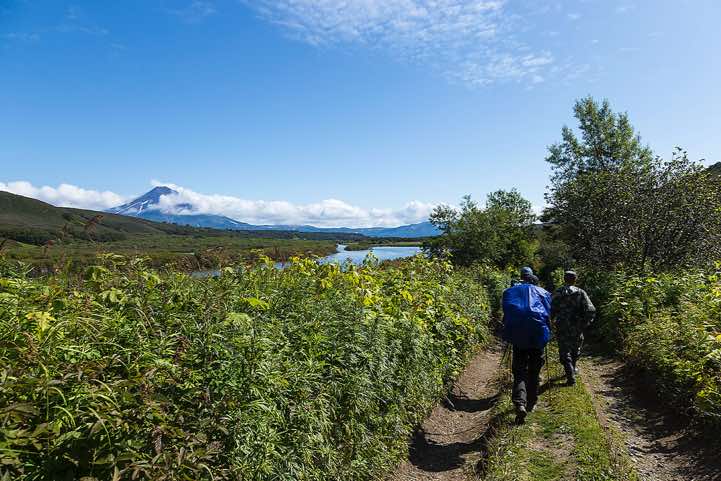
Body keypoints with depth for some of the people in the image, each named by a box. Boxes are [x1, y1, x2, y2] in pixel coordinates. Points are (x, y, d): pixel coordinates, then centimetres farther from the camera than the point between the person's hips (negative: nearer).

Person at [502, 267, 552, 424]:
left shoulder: (509, 291, 10)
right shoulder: (542, 292, 11)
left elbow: (506, 314, 8)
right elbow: (548, 314, 8)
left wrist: (508, 334, 17)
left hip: (518, 335, -1)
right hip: (538, 334, 1)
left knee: (519, 371, 2)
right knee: (534, 370, 15)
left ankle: (520, 403, -18)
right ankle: (531, 404, 25)